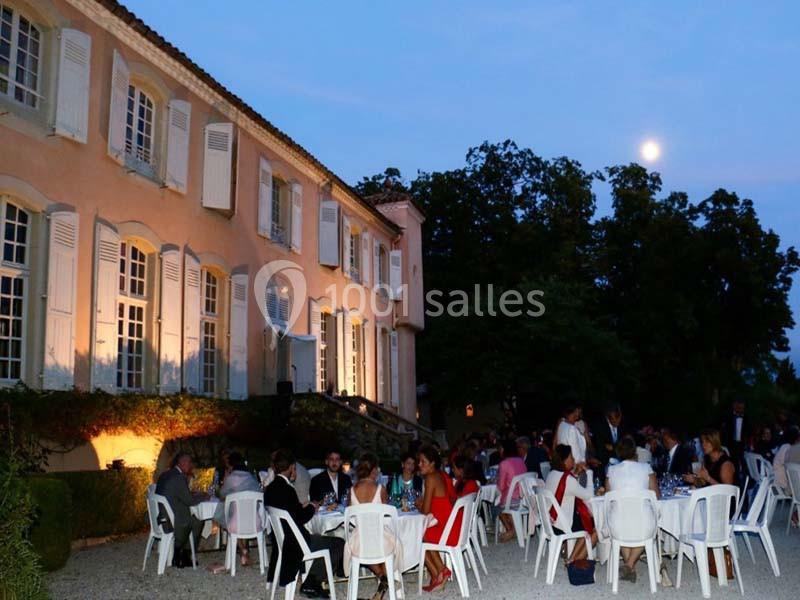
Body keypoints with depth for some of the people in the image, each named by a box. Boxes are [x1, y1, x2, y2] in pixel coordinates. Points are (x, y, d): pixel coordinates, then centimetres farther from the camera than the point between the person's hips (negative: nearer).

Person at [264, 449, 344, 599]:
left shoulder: (270, 488, 3)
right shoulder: (287, 490, -24)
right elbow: (300, 519, -18)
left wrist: (302, 507, 11)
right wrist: (311, 507, -1)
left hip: (280, 539, 10)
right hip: (294, 543, -10)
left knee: (320, 539, 29)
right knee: (339, 544, -1)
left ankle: (311, 581, 24)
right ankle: (311, 583, 8)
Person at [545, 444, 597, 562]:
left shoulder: (552, 475, 3)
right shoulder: (568, 479, -23)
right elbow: (588, 495, -14)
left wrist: (574, 473, 7)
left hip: (551, 521, 9)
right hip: (563, 526, -9)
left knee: (588, 521, 22)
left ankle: (573, 558, 18)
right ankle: (576, 560, 12)